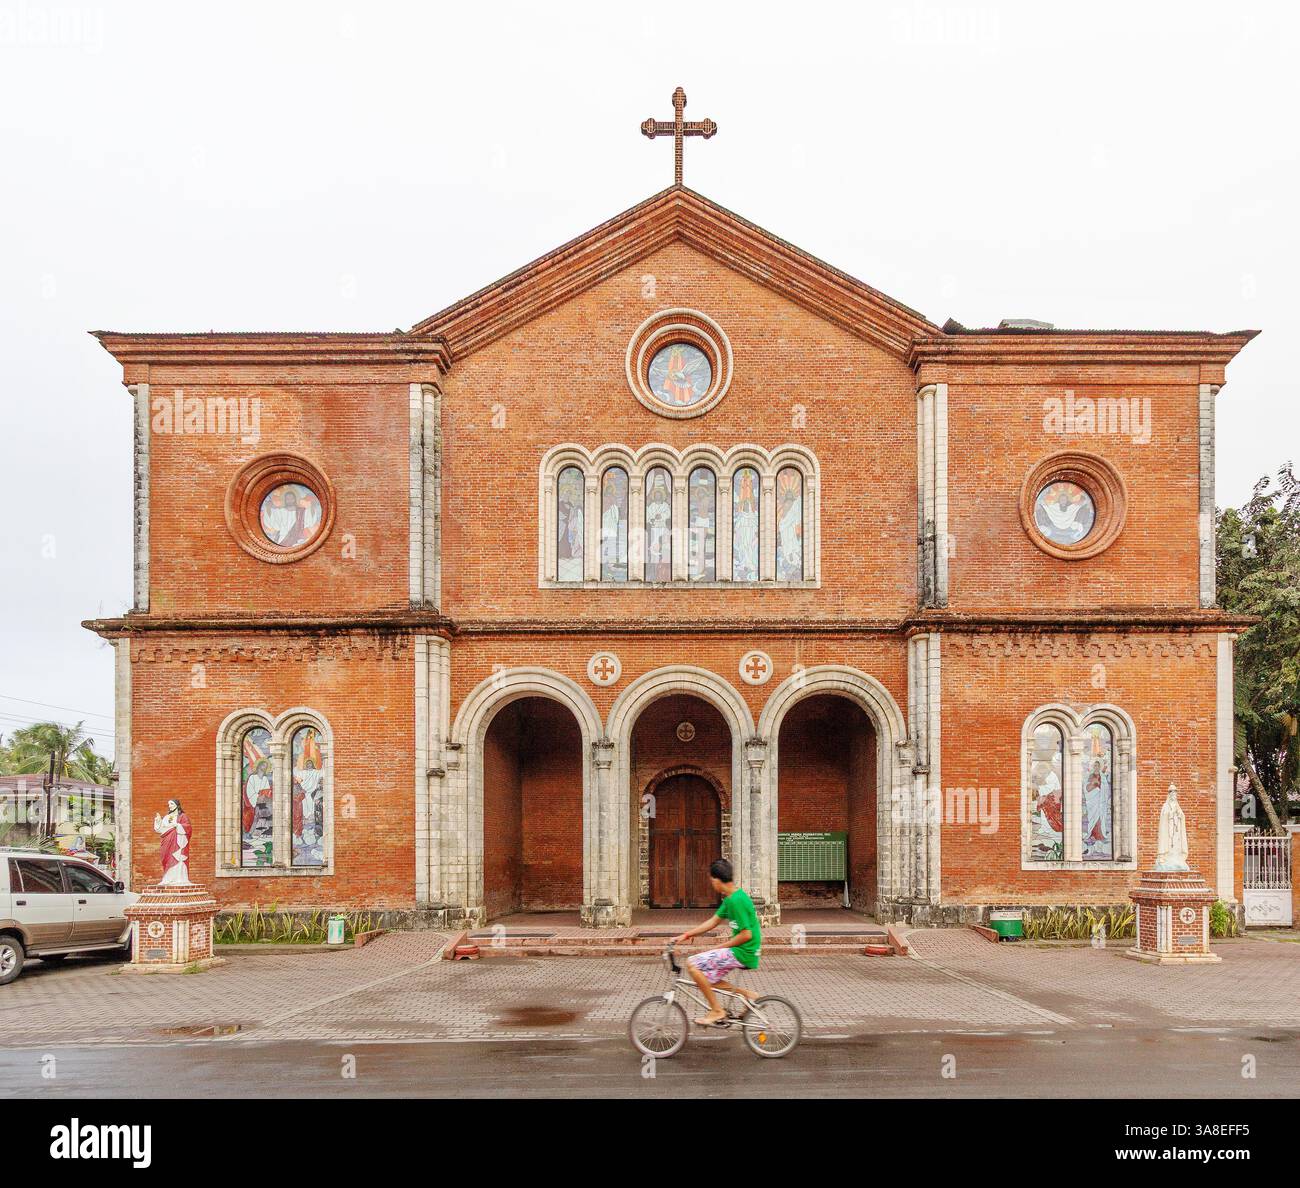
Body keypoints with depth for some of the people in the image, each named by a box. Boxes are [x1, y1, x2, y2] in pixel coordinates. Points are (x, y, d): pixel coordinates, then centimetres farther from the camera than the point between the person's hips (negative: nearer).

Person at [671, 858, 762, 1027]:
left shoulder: (736, 900, -20)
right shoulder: (730, 898, 11)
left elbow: (746, 935, -22)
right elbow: (713, 921, 17)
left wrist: (718, 948, -11)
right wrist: (686, 935, 13)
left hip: (743, 953, -10)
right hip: (740, 951, 10)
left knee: (692, 964, -14)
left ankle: (717, 1010, -6)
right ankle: (746, 994, 14)